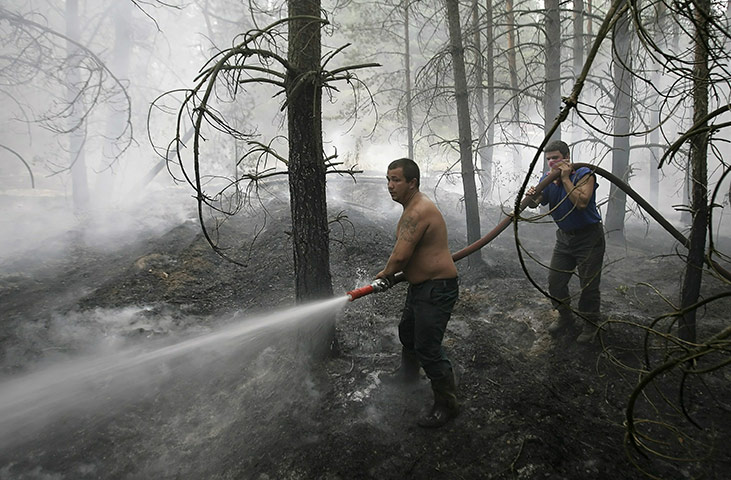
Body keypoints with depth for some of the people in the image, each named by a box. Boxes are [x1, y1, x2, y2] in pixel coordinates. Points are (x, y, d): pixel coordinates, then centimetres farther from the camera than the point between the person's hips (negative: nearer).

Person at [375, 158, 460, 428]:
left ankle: (447, 405, 13)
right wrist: (392, 273, 8)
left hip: (437, 289, -11)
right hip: (420, 285, 11)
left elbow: (400, 256, -31)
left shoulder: (418, 212, -25)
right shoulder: (412, 208, 10)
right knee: (407, 332, 27)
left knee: (428, 348, -6)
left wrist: (387, 272, -10)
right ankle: (408, 373, 53)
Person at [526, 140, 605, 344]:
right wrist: (531, 197, -34)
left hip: (588, 237, -6)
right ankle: (565, 317, 29)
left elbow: (582, 202, -32)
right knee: (555, 281, 7)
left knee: (589, 284, 0)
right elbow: (537, 202, -11)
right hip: (564, 237, 6)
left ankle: (590, 324, 19)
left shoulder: (584, 174, -16)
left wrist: (566, 178, -28)